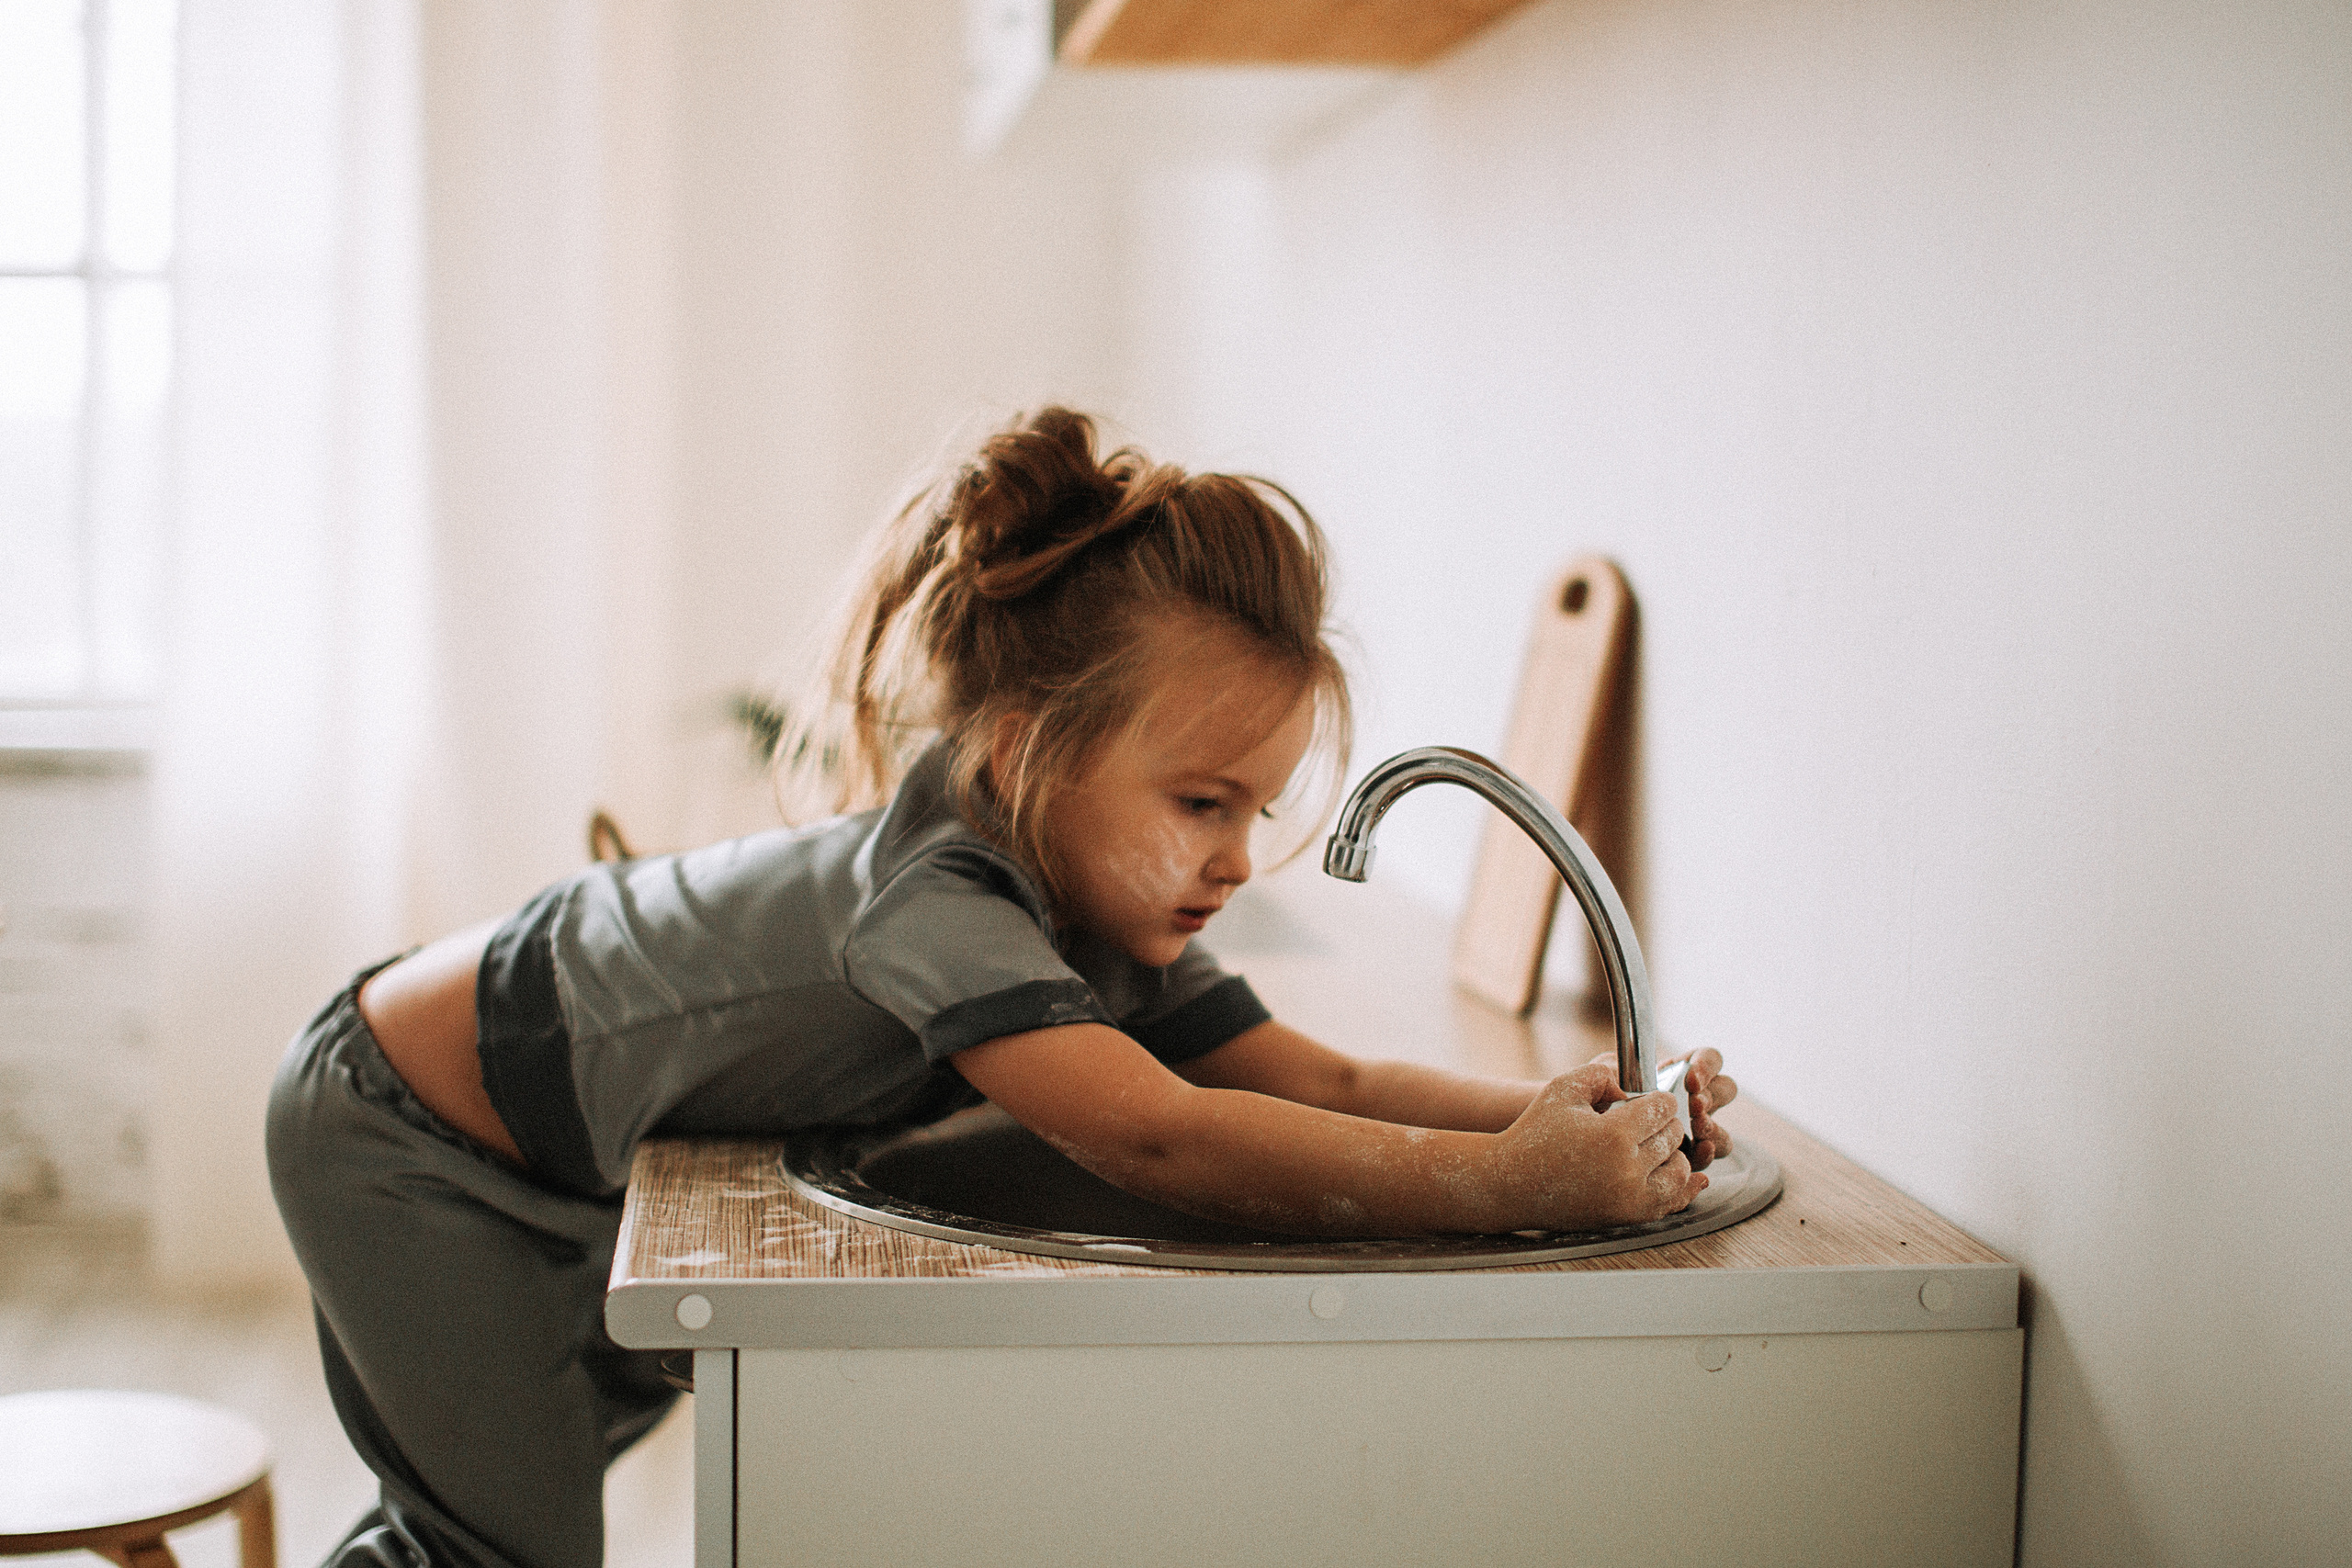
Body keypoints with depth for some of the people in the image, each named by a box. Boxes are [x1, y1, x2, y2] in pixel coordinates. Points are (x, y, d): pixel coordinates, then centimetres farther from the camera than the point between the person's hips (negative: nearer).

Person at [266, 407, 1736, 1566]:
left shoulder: (1098, 908, -12)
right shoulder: (929, 895, -39)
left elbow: (1320, 1081, -15)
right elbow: (1156, 1139, -51)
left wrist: (1555, 1108, -31)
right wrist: (1505, 1183, -53)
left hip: (558, 1157, 9)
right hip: (404, 1135, -9)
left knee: (596, 1421, 27)